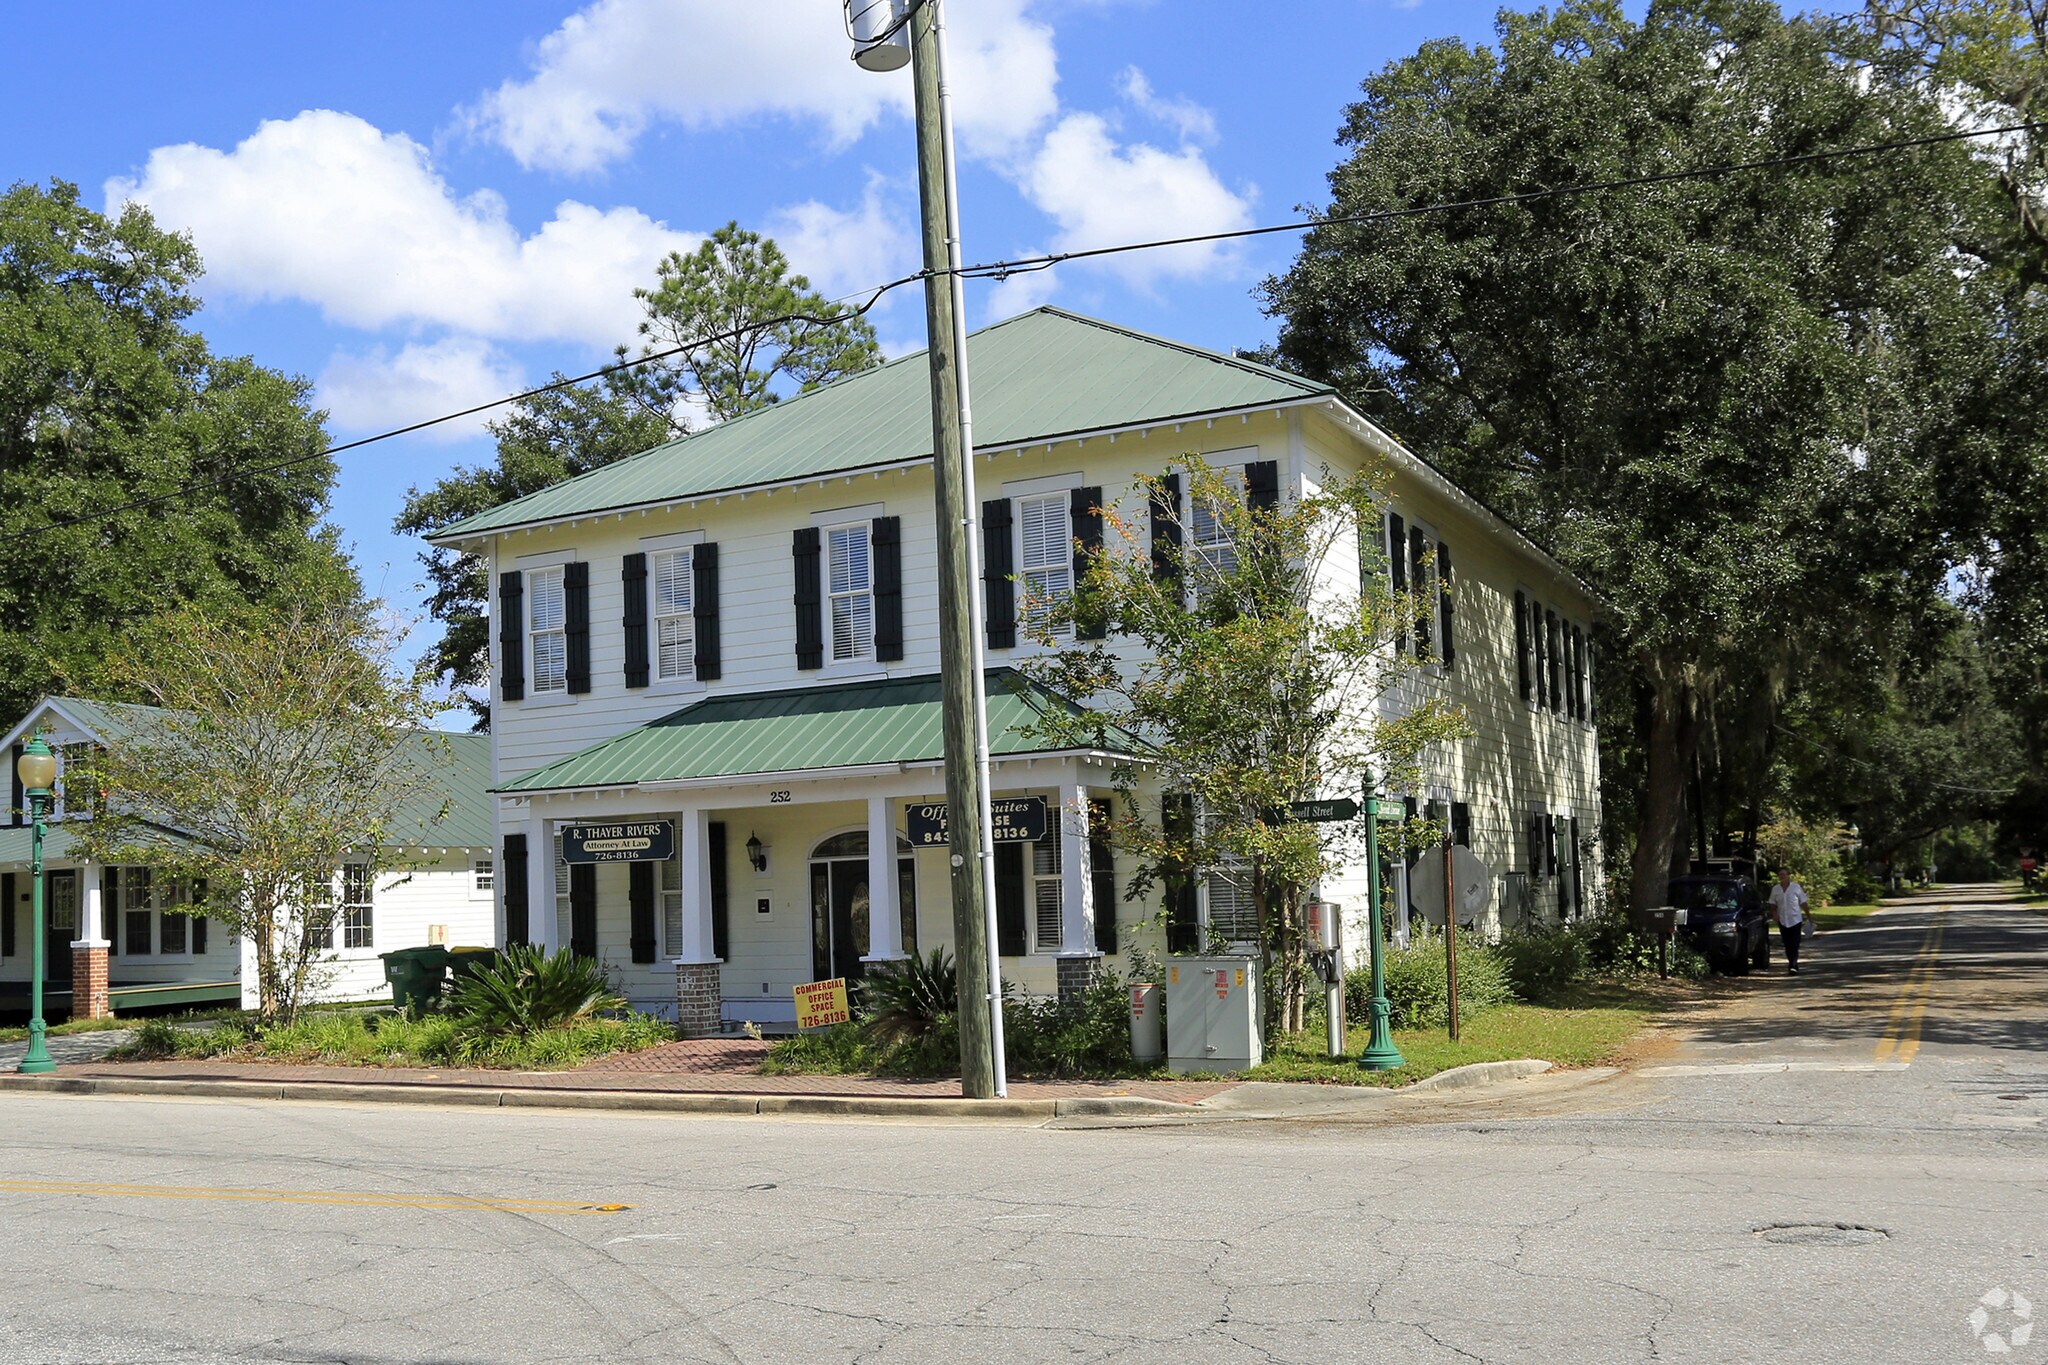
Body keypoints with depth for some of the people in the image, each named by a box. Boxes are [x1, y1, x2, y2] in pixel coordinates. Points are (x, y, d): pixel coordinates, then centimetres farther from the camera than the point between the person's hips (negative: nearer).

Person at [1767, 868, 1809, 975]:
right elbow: (1773, 904, 12)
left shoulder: (1796, 887, -2)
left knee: (1794, 945, -9)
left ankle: (1793, 966, -14)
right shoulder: (1775, 889, 6)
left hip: (1796, 920, -3)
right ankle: (1793, 965, 18)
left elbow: (1803, 903, 4)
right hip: (1783, 921, 3)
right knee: (1787, 945, 7)